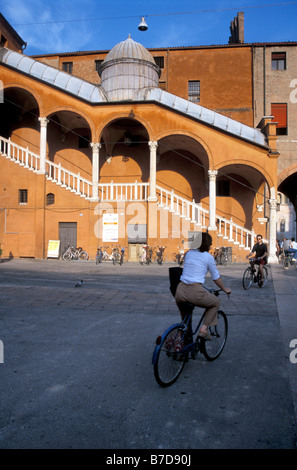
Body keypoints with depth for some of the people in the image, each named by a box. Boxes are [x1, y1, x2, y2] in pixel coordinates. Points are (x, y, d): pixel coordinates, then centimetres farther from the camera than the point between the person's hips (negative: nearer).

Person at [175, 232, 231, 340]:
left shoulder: (188, 253, 17)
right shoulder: (208, 257, 4)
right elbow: (216, 277, 13)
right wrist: (225, 289, 30)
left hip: (180, 292, 5)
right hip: (195, 292, -5)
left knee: (181, 302, 39)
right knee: (216, 303, 23)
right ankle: (204, 328, 10)